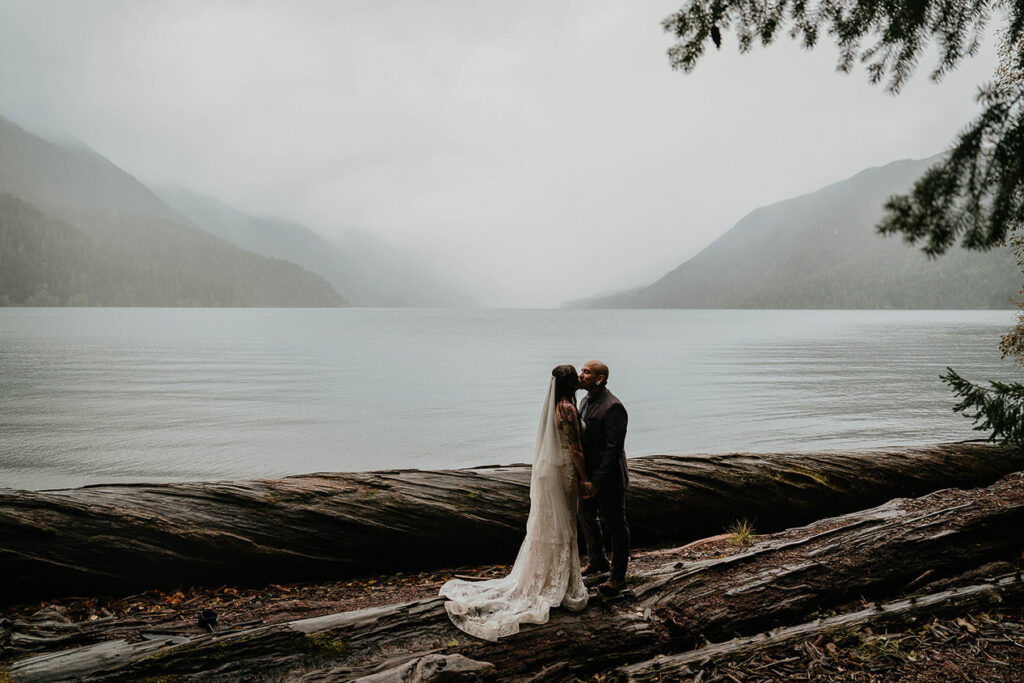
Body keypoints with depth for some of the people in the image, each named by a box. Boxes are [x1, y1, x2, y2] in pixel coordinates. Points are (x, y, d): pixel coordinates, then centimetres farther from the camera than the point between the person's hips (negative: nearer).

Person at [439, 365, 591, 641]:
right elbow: (574, 449, -20)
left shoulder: (553, 405, 6)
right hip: (563, 471, -8)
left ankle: (543, 576, 31)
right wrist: (584, 478, -11)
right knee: (562, 524, 4)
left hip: (548, 468, 8)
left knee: (548, 523, 18)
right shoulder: (567, 408, -21)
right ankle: (563, 584, 17)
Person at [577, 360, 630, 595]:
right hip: (587, 474, 9)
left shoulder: (613, 408, -22)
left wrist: (596, 481, -25)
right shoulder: (585, 401, 7)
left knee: (614, 525, 7)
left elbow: (613, 449, -24)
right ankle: (598, 562, 45)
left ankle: (618, 575, 24)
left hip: (609, 479, -9)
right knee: (587, 518, 22)